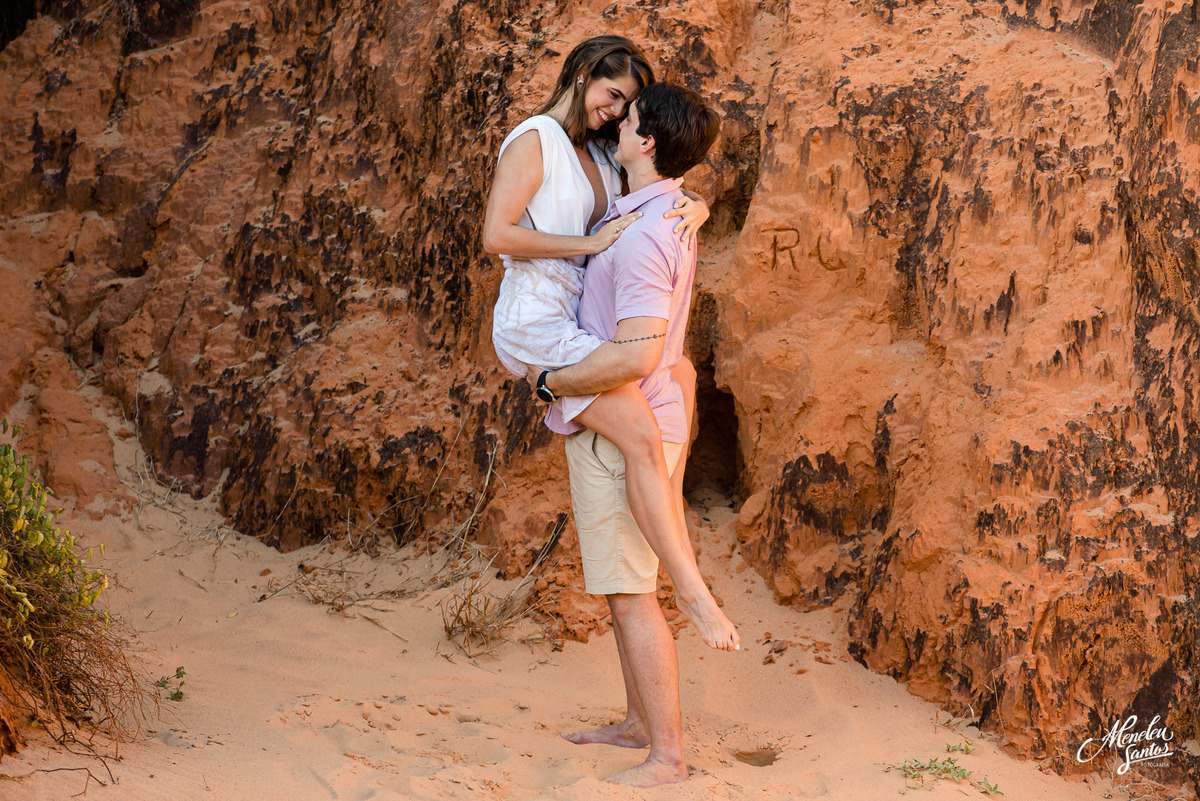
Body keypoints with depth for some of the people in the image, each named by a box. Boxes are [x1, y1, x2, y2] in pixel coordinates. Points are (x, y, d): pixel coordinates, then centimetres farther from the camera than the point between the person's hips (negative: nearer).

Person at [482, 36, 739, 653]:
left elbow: (669, 196, 17)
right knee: (642, 436, -22)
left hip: (579, 317, 10)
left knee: (680, 372, 27)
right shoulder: (534, 141, -11)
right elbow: (497, 235, -20)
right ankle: (689, 586, -16)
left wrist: (695, 209, -7)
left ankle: (674, 520, 30)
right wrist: (588, 243, -18)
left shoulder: (600, 154, 14)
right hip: (537, 321, -10)